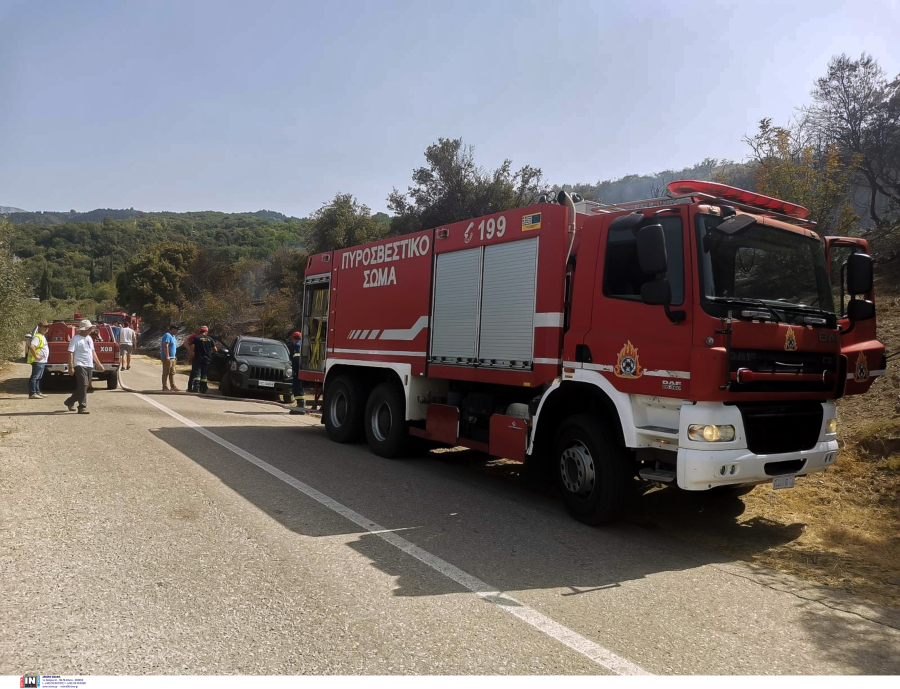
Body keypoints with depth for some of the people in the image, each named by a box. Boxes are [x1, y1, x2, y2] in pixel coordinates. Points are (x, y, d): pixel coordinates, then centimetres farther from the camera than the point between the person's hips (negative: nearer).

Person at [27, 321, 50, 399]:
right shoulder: (37, 337, -15)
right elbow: (31, 346, -29)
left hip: (42, 361, 10)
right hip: (38, 361, -10)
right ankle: (32, 394, -9)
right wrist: (36, 356, -23)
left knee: (38, 377, 15)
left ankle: (37, 392, 22)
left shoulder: (43, 336, 17)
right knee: (34, 377, -9)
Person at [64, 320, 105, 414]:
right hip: (80, 365, -8)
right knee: (83, 385, -13)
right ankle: (82, 407, -8)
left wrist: (99, 364, 21)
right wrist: (71, 367, -20)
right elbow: (71, 353, -12)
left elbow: (93, 352, 23)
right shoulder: (75, 339, -7)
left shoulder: (89, 338, 17)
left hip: (89, 366, 8)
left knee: (81, 387, 13)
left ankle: (69, 402, 32)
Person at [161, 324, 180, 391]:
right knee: (166, 373, -5)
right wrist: (167, 356, -27)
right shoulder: (167, 335, -15)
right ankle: (165, 387, -3)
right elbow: (165, 346, -23)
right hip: (167, 358, -10)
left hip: (172, 358, 10)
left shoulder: (172, 336, 17)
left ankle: (173, 386, 20)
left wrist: (174, 356, 24)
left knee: (172, 373, 14)